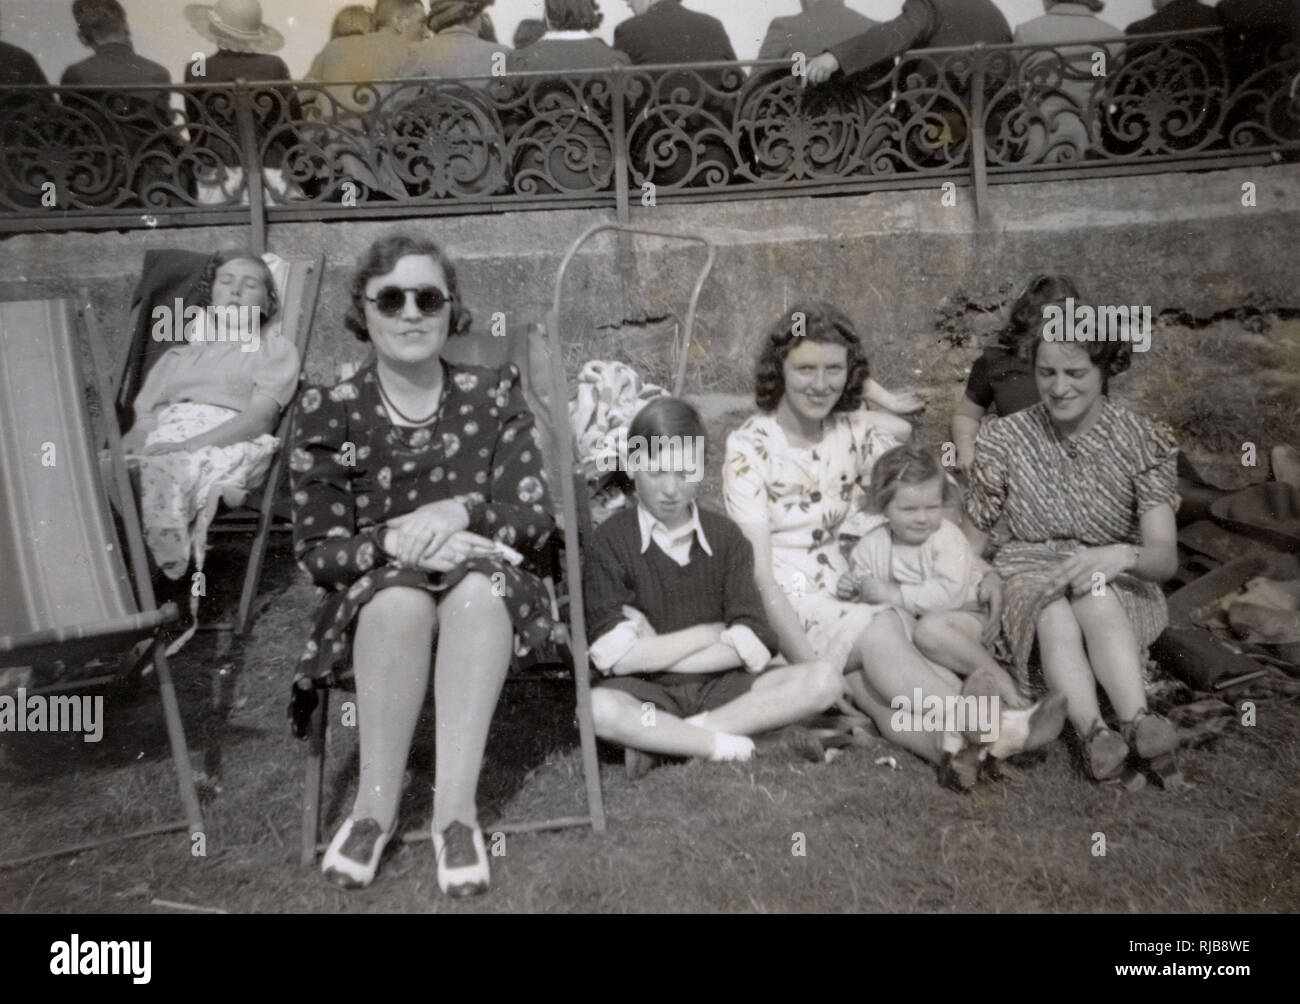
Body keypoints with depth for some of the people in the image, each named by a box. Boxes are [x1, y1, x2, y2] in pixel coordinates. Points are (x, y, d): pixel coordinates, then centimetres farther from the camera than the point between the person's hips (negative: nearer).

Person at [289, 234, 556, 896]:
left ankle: (456, 809, -30)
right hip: (372, 606, 0)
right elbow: (316, 551, -3)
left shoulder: (493, 395, 3)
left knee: (478, 586, -33)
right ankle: (375, 807, -21)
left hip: (490, 600, 1)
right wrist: (393, 541, -24)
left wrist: (461, 513, -23)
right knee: (401, 596, -34)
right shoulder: (328, 412, 1)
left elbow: (534, 518, -4)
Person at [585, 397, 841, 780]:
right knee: (597, 708, -36)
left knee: (823, 680, -18)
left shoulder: (724, 536, 3)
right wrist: (714, 632, -8)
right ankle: (725, 745, -14)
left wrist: (657, 651, -12)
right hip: (647, 692, -3)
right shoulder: (611, 540, -6)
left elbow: (753, 647, -5)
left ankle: (661, 738, -18)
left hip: (718, 686, 4)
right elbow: (617, 658, -14)